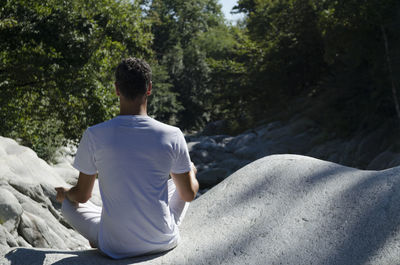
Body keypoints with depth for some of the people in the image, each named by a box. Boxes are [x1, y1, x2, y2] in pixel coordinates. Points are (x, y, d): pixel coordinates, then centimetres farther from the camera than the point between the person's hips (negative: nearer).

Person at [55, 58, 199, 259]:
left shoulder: (94, 136, -15)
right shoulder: (172, 136, -13)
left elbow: (82, 196, -1)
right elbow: (189, 194, 0)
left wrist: (64, 194, 23)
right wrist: (192, 173, 24)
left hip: (116, 248, 0)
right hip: (163, 242, 1)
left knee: (69, 204, 24)